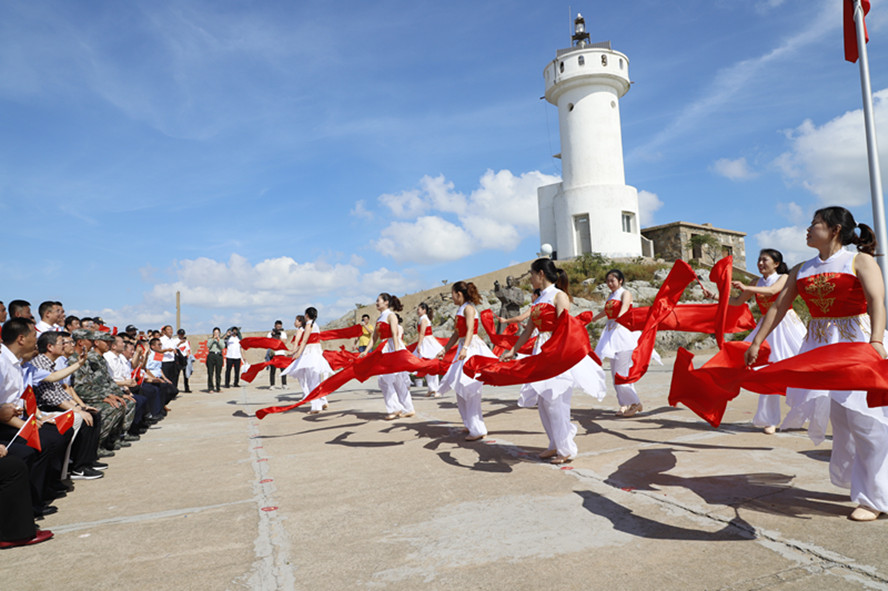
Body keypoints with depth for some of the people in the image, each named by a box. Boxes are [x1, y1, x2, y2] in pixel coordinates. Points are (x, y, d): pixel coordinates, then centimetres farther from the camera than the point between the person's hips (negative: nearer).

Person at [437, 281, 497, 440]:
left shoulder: (468, 308, -10)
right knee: (460, 386, 12)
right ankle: (471, 423, 22)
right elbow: (456, 334, 21)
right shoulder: (460, 310, 16)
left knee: (469, 386, -10)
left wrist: (465, 347, -36)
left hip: (472, 348, -10)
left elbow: (470, 329, -23)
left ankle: (478, 429, -6)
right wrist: (444, 350, 23)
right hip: (463, 348, 10)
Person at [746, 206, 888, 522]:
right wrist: (757, 342, 5)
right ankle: (850, 478, 25)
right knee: (838, 419, 9)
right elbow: (778, 307, 9)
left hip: (857, 342, -5)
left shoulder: (860, 261, -6)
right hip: (819, 345, 5)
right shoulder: (801, 270, 9)